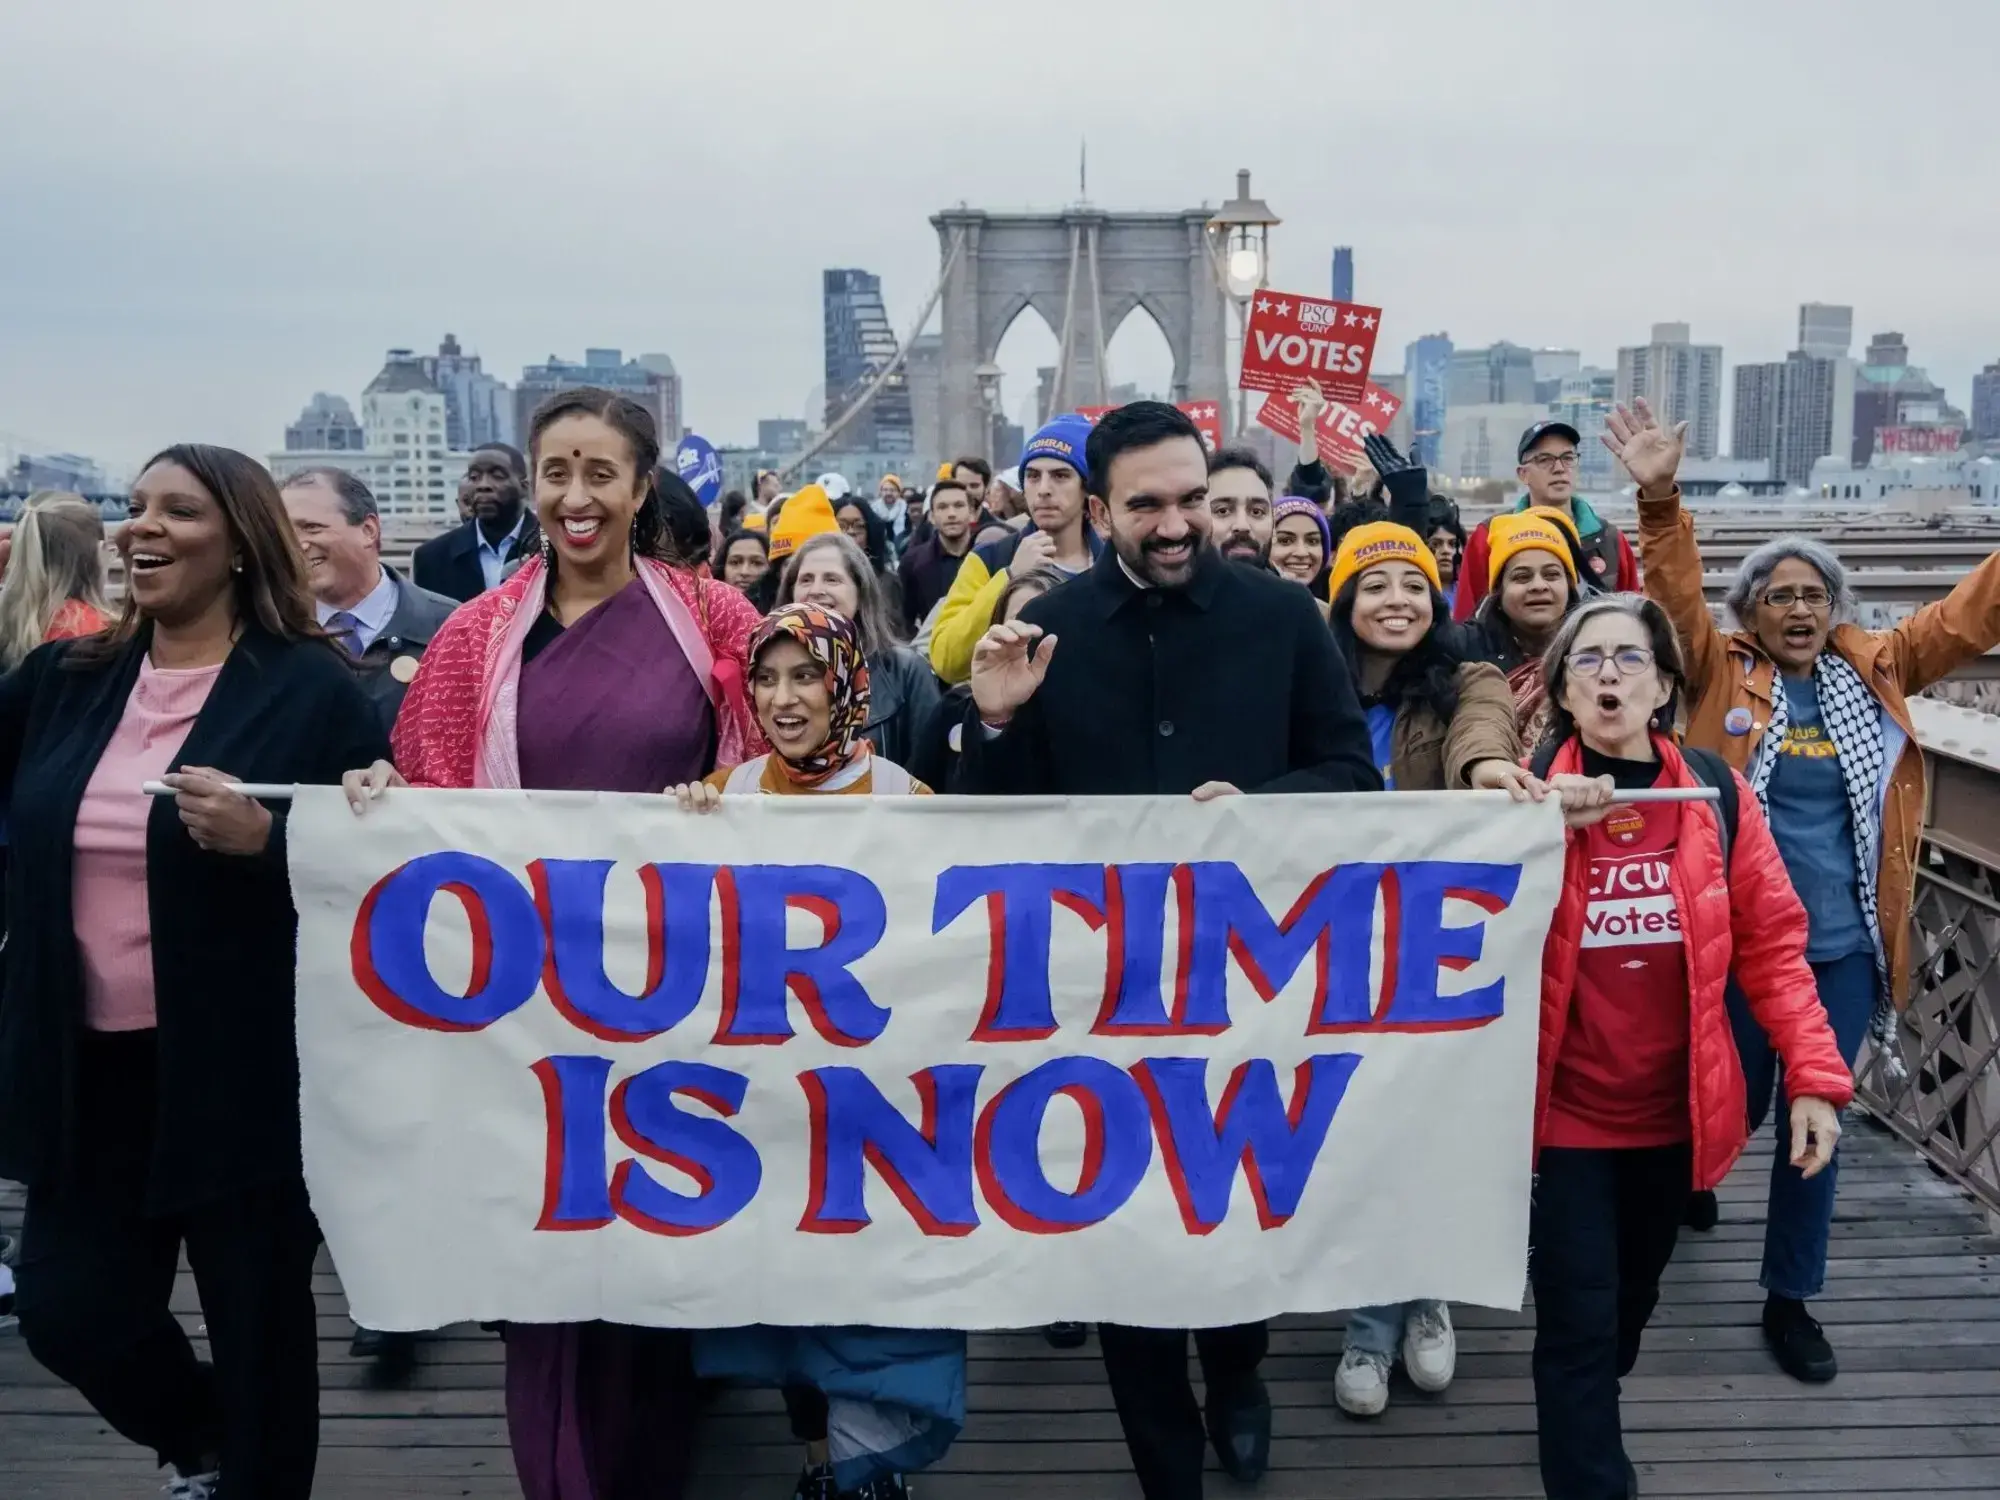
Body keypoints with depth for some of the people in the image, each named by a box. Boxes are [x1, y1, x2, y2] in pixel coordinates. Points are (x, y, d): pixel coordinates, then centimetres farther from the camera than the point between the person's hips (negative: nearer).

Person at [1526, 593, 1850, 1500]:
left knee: (1632, 1302, 22)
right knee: (1579, 1326, -2)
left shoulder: (1717, 796, -3)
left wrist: (1813, 1073, -7)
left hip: (1676, 1111, 3)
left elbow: (1771, 941, 0)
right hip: (1564, 1112, -3)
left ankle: (1585, 1427, 49)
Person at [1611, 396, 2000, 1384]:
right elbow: (1677, 599, -16)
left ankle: (1790, 1297, 25)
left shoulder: (1874, 672, 5)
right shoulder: (1721, 673, -3)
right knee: (1734, 1101, 12)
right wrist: (1660, 499, -30)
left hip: (1844, 945, 3)